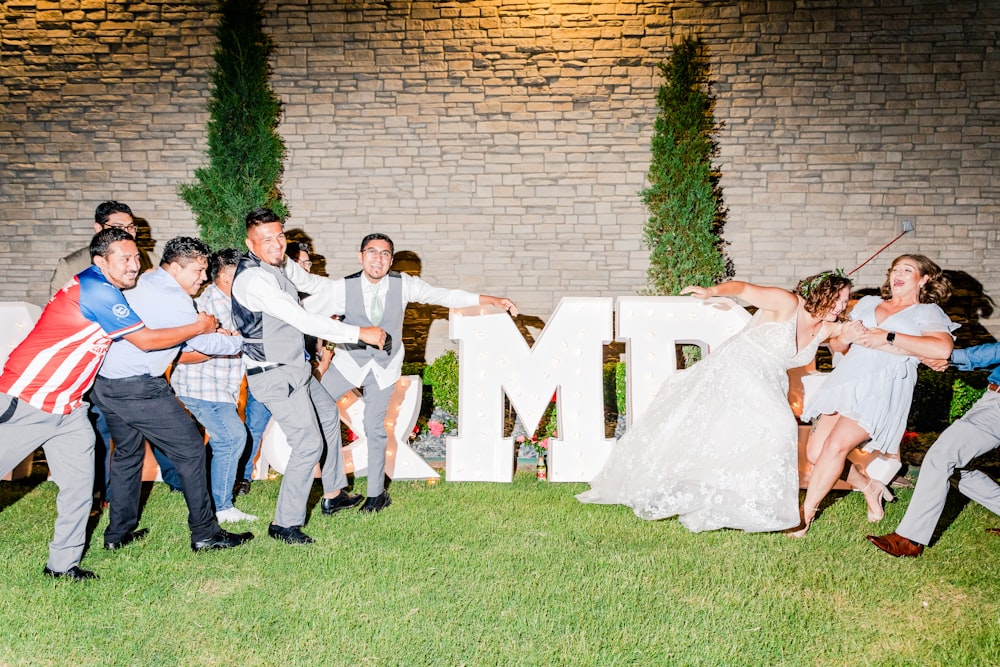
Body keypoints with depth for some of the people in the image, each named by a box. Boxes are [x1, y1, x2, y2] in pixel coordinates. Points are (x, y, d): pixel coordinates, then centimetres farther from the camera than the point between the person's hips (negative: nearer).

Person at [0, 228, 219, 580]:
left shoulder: (101, 289, 9)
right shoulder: (98, 292, -20)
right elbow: (146, 340, -15)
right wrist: (200, 327, -4)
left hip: (67, 405, 9)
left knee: (79, 485, 5)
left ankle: (64, 563, 13)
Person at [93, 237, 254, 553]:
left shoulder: (143, 283, 13)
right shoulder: (174, 298, -15)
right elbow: (205, 343, -8)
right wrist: (242, 341, 5)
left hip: (106, 383, 10)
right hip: (138, 389, -10)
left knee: (127, 453, 22)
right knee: (191, 449, -1)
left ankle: (118, 533, 29)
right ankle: (204, 533, 4)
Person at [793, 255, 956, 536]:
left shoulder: (927, 312, 10)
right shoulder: (868, 303, 26)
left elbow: (943, 348, -11)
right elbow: (837, 343, 26)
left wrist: (889, 338, -11)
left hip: (885, 385, -6)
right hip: (847, 378, 6)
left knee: (836, 446, -20)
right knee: (816, 451, -6)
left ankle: (806, 513, -6)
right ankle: (869, 486, 18)